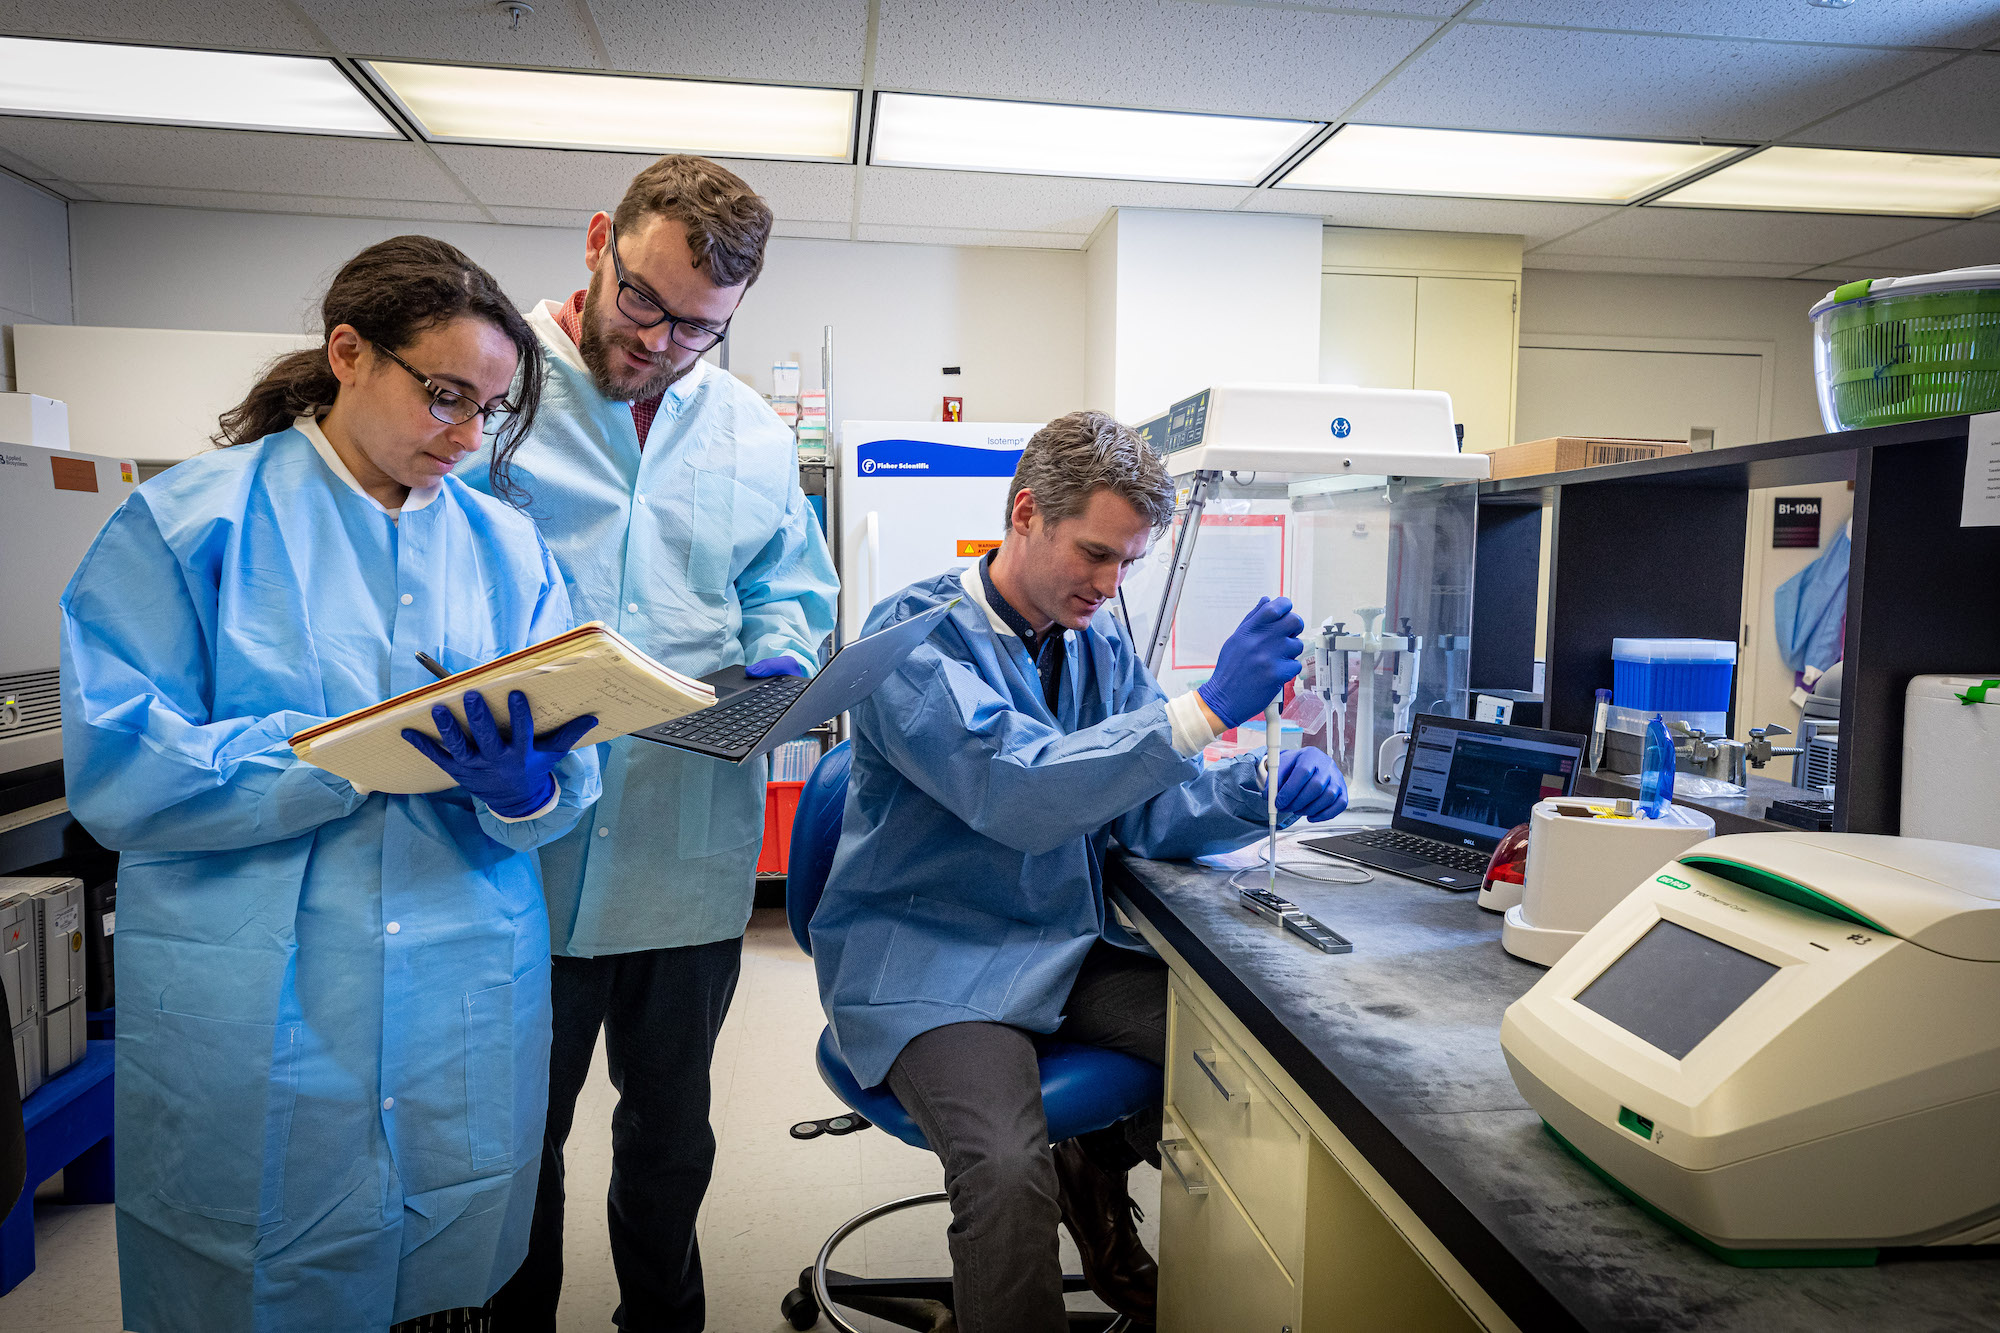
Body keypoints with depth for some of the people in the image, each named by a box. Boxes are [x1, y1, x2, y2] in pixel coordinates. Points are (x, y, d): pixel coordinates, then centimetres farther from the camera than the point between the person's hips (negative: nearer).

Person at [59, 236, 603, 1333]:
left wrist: (523, 787, -23)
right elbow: (115, 768, -14)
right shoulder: (189, 521, -5)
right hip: (253, 1030, -3)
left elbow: (569, 781, 0)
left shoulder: (507, 546, 5)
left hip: (466, 1031, 3)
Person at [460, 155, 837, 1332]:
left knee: (671, 1127, 21)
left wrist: (776, 661, -4)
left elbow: (791, 588, 18)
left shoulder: (756, 436, 8)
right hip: (519, 846, -3)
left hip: (692, 852, 4)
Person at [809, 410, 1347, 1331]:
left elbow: (1145, 804, 6)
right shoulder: (917, 632, -14)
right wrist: (1207, 711, -31)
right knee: (1009, 1171, -31)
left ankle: (1096, 1172, 20)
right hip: (929, 957, -7)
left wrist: (1265, 789, -14)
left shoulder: (1099, 644, 9)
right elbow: (1017, 792, -28)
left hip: (1071, 945, 7)